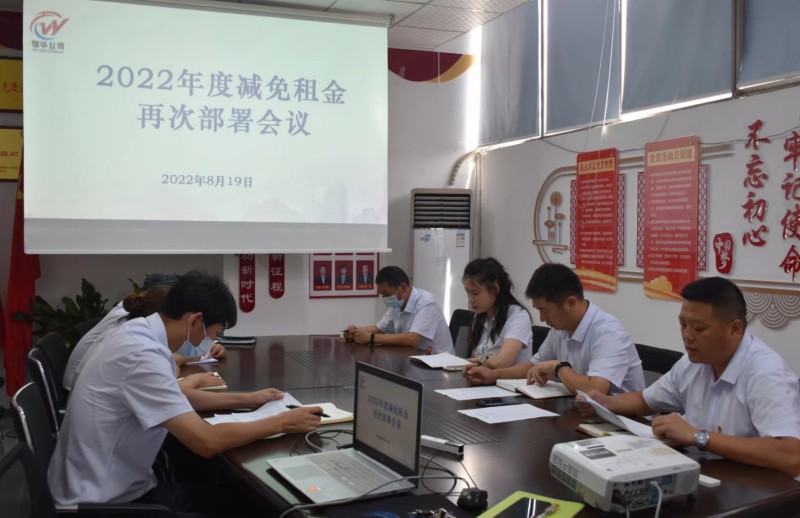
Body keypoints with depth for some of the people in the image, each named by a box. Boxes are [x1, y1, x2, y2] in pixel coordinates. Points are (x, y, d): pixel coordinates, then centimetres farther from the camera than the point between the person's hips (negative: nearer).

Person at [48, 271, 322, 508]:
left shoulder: (140, 332, 2)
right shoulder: (142, 354, -27)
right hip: (100, 501, -9)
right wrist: (281, 422, -18)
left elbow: (177, 398, 20)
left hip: (115, 487, 9)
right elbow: (207, 441, -29)